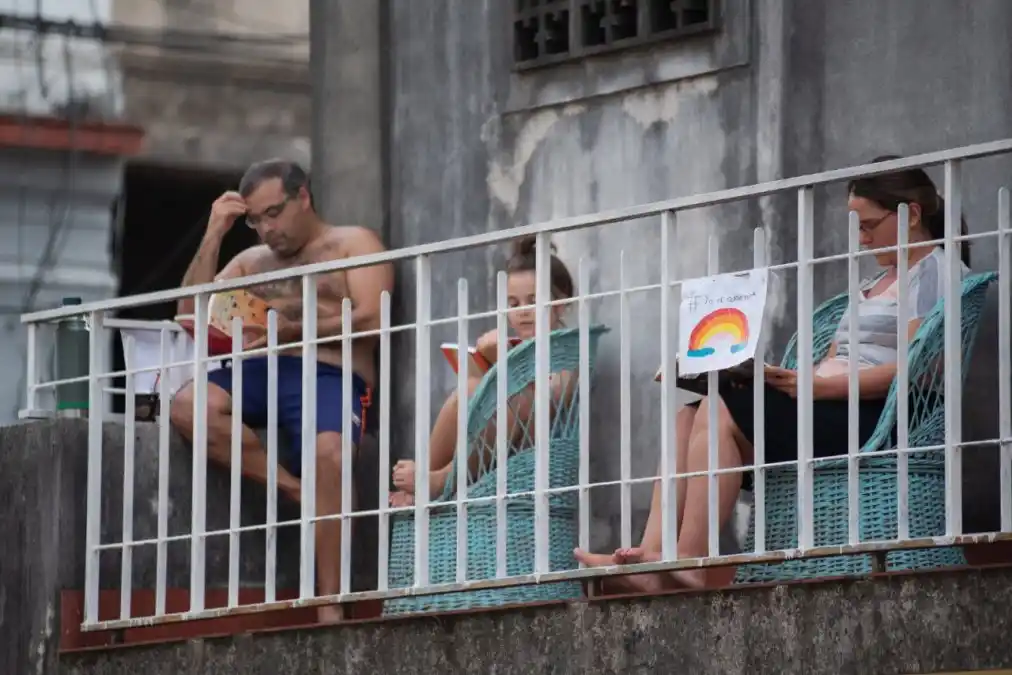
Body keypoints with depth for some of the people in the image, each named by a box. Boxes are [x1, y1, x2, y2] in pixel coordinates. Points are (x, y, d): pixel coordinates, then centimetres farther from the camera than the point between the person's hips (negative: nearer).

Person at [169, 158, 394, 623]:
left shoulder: (354, 244, 14)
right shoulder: (251, 261, 30)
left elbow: (371, 321, -2)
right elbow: (190, 314, 18)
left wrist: (296, 329, -12)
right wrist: (213, 237, 12)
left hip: (329, 375, -5)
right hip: (259, 373, 5)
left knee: (328, 453, -38)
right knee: (188, 405, -29)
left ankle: (330, 604, -39)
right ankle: (293, 487, -22)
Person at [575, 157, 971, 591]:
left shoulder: (937, 271, 0)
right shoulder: (877, 282, 31)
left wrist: (817, 386, -21)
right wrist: (787, 378, 1)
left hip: (869, 414, -9)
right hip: (827, 405, 9)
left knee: (722, 413, -25)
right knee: (690, 416, -10)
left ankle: (690, 563, -30)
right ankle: (654, 555, -27)